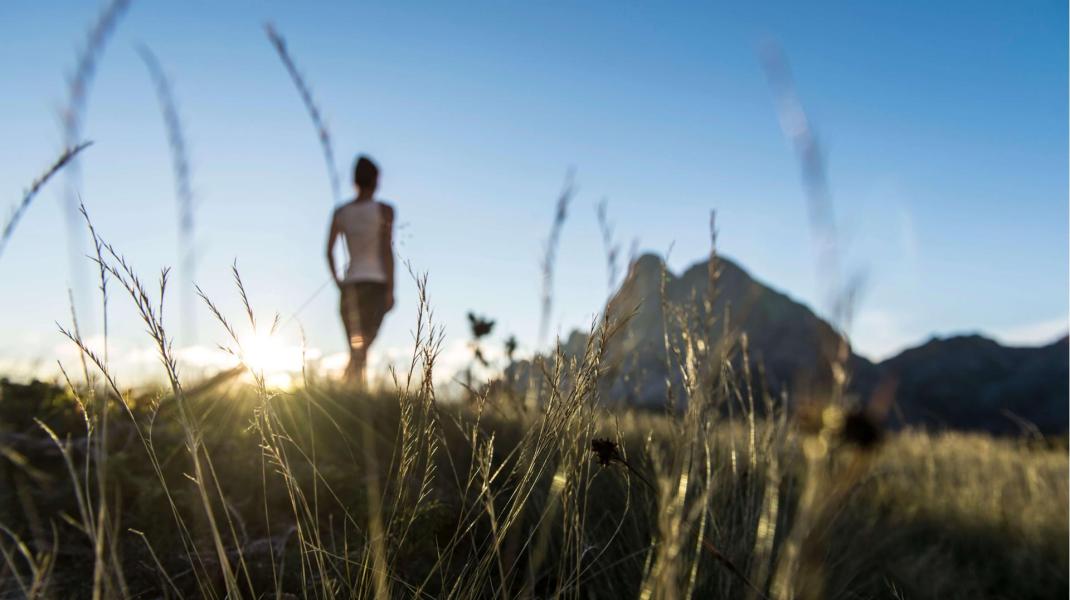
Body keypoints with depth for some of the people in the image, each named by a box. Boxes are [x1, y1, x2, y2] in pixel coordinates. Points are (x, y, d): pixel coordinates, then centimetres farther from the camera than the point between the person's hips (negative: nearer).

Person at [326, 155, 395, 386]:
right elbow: (387, 251, -7)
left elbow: (329, 252, 7)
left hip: (350, 285, 4)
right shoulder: (384, 210, -1)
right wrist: (391, 290, -6)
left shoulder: (340, 212, 10)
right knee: (363, 348, -11)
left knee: (356, 350, 12)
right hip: (376, 283, -4)